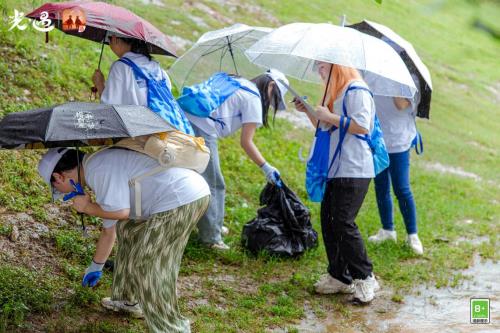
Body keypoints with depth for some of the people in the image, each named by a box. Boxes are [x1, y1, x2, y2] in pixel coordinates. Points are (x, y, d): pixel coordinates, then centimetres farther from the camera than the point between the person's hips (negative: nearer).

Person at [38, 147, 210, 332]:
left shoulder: (99, 167, -10)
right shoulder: (102, 177, 23)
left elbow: (120, 212, -18)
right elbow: (109, 229, 35)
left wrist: (87, 207, 2)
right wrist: (96, 266, 47)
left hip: (182, 199, -11)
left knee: (147, 266, -4)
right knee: (128, 230, 26)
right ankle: (127, 300, 38)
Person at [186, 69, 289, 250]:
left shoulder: (239, 83, 22)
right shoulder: (254, 99, -3)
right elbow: (246, 142, -6)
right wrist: (266, 168, 0)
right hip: (202, 129, -9)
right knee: (210, 185, 0)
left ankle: (214, 226, 30)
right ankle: (211, 238, 7)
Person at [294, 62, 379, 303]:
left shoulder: (356, 91, -8)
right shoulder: (335, 93, 22)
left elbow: (362, 125, -21)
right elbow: (324, 127, 30)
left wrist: (329, 116, -15)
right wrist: (309, 112, 15)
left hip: (354, 170, -10)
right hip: (334, 169, 10)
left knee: (343, 222, -14)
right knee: (328, 220, 7)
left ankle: (364, 277, -2)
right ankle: (339, 276, 14)